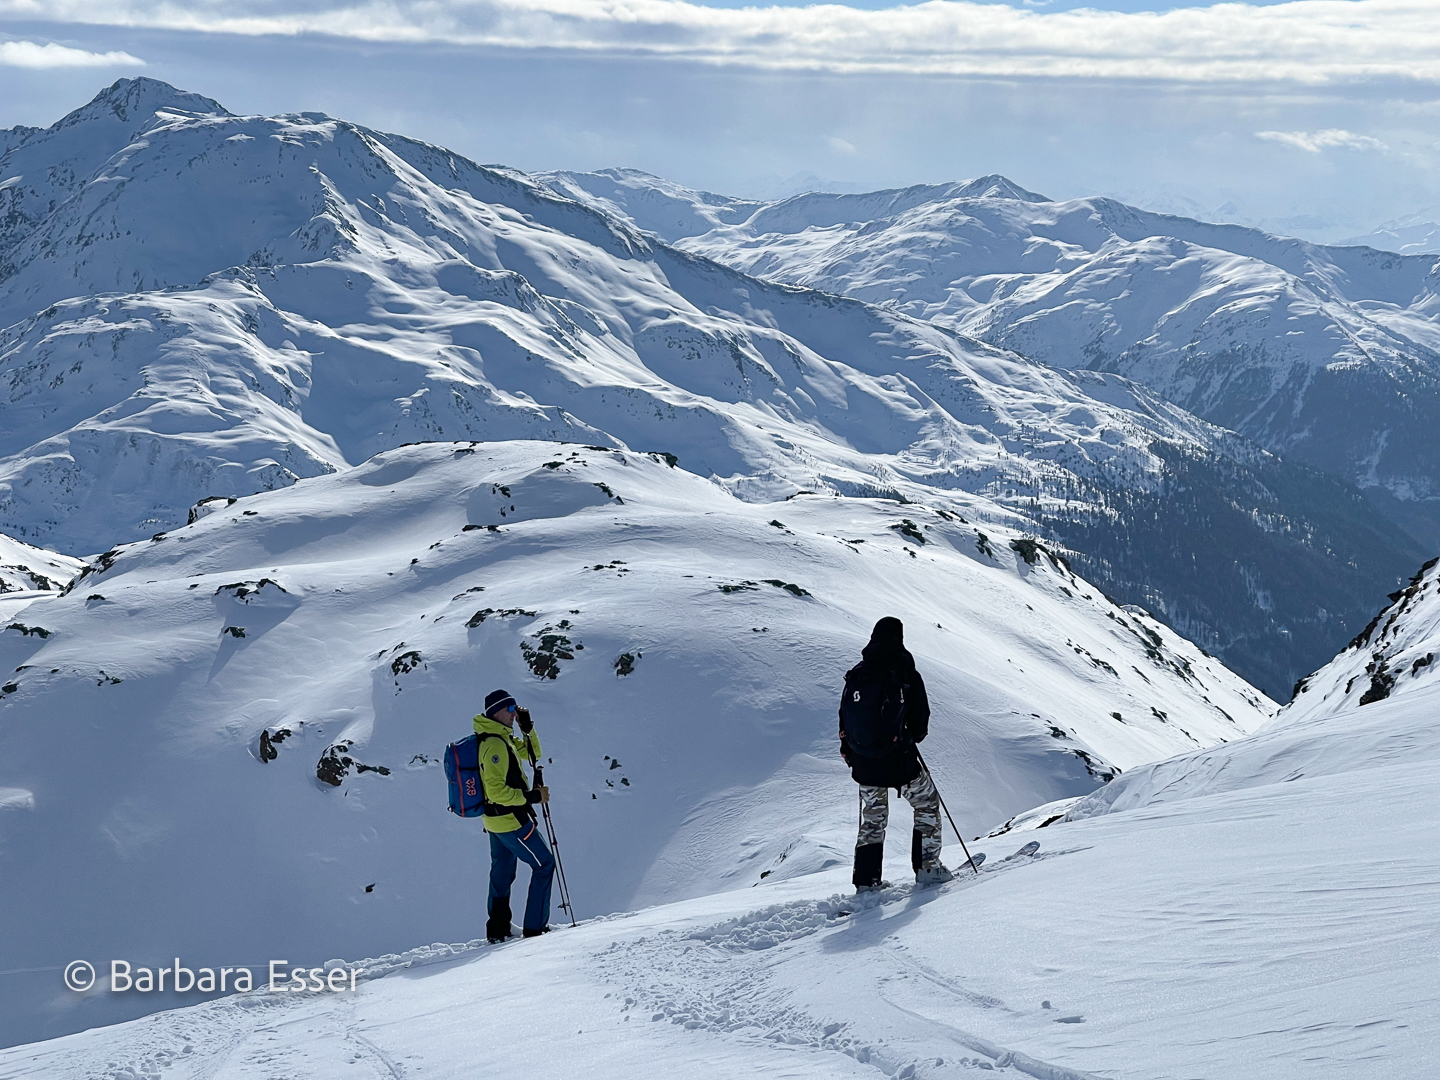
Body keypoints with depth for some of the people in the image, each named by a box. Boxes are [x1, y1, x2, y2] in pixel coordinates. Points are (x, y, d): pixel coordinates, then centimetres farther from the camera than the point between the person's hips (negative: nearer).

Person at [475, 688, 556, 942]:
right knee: (544, 864, 1)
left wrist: (528, 728, 4)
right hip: (510, 819, -10)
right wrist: (532, 796, -24)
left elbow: (532, 753, 19)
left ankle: (497, 930, 26)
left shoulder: (501, 739, 9)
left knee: (502, 872, 18)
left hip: (495, 820, 10)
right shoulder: (495, 745, -23)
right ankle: (534, 926, 2)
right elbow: (496, 791, -28)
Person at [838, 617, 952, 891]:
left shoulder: (855, 675, 2)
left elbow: (845, 718, 9)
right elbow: (920, 717, -3)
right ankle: (927, 867, 13)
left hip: (863, 763, 4)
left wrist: (848, 749, 22)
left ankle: (866, 880, 15)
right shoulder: (906, 674, -10)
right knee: (927, 803, 16)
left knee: (872, 819, 17)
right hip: (898, 760, -4)